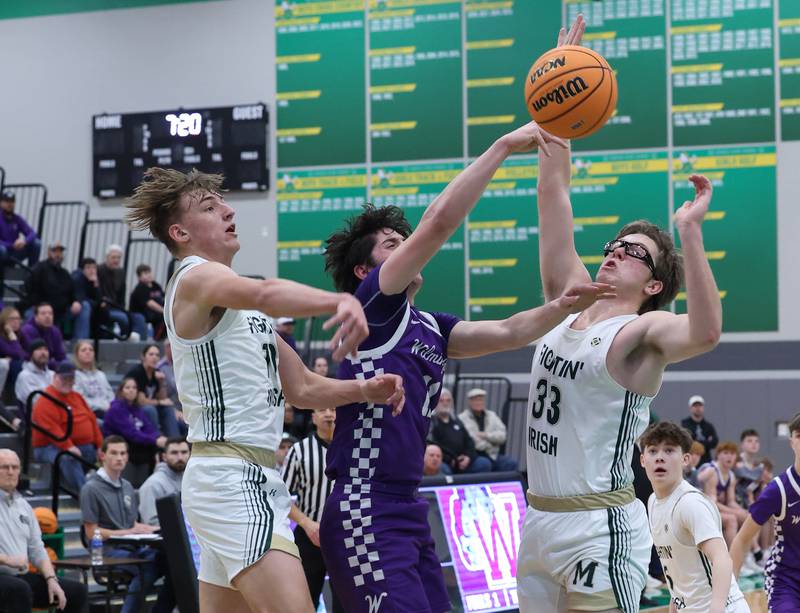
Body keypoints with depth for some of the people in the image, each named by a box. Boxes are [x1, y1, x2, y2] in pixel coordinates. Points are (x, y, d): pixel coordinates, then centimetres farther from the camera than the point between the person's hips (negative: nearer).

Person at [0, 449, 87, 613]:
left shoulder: (23, 505, 17)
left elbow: (37, 550, 16)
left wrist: (51, 580, 0)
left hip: (22, 576, 8)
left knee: (77, 590, -4)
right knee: (20, 589, -39)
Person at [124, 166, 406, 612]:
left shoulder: (243, 303, 22)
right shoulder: (196, 278, -7)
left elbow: (301, 388, 24)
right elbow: (267, 294, -31)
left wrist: (365, 390, 5)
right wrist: (341, 301, -49)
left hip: (253, 479, 10)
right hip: (232, 478, -10)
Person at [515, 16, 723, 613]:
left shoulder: (642, 332, -9)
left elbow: (706, 333, -33)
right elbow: (553, 195, 8)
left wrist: (690, 232, -37)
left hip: (599, 526, -7)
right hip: (539, 519, 7)